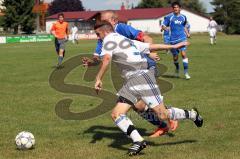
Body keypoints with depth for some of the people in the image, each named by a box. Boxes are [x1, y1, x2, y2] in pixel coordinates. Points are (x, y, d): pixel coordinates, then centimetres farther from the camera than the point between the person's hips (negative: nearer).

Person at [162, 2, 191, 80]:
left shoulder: (183, 17, 9)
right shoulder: (169, 17, 0)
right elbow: (163, 26, 0)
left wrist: (187, 33, 11)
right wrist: (165, 28, -22)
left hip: (182, 38, 1)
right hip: (173, 39, -1)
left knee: (183, 54, -17)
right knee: (175, 57, 8)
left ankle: (186, 72, -15)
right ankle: (177, 69, 39)